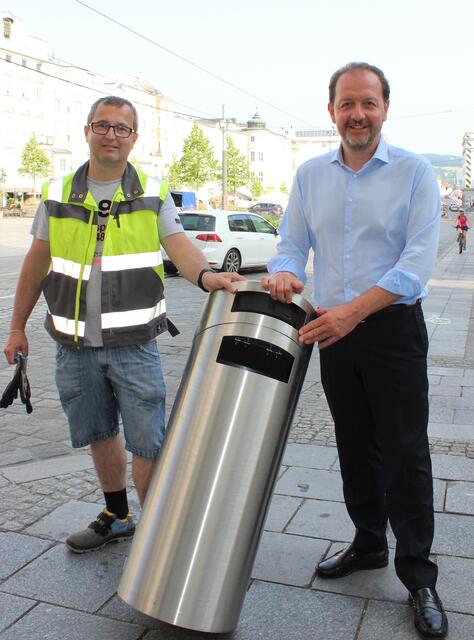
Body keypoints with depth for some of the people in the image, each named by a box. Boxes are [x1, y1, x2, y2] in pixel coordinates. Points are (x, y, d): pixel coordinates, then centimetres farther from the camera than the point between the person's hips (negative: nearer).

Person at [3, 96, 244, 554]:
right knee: (99, 434, 17)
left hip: (133, 343, -3)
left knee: (147, 443, -2)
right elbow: (37, 262, 14)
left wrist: (206, 274, -34)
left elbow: (179, 246, -11)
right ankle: (116, 517, 36)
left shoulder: (152, 195, 3)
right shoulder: (58, 194, 8)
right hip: (74, 345, 3)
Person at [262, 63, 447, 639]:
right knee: (354, 445, 14)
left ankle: (418, 575, 13)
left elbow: (418, 259, -14)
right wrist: (283, 272, -18)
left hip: (393, 327, -4)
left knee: (405, 451, -1)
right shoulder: (310, 175, 9)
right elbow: (292, 243, 7)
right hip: (333, 330, 4)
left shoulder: (413, 172, -4)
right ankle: (368, 543, 32)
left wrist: (355, 309, -24)